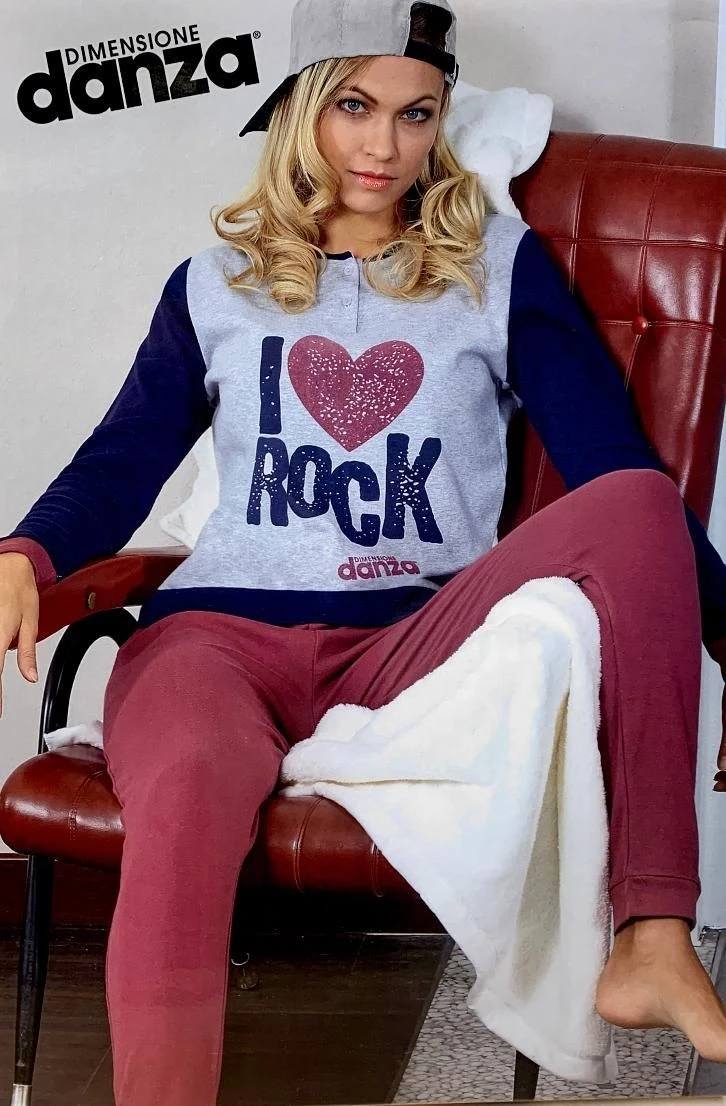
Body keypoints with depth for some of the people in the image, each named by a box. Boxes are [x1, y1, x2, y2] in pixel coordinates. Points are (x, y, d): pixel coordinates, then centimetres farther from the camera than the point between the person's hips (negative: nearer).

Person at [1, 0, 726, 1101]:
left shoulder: (501, 264, 14)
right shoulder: (215, 285, 17)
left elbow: (615, 464, 7)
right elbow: (118, 466, 14)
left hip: (422, 644, 1)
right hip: (224, 630, 0)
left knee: (637, 506, -26)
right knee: (183, 794, -37)